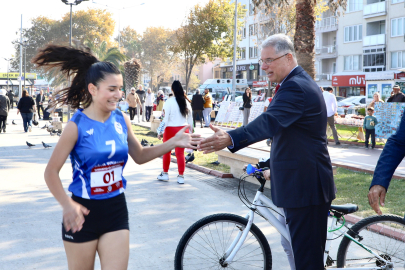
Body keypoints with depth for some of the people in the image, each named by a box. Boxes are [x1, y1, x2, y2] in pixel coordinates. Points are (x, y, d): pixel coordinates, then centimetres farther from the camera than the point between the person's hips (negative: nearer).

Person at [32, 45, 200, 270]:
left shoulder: (122, 120, -2)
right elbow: (51, 171, -12)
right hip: (83, 212, -4)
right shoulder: (77, 125, -16)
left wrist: (173, 143, -2)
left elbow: (139, 156, 11)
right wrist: (67, 205, -26)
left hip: (116, 210, 4)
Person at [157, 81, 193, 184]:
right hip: (183, 129, 3)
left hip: (170, 129, -3)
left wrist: (160, 132, -7)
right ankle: (181, 176, 8)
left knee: (166, 152, 13)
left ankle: (165, 174, 24)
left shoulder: (169, 102, -11)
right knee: (180, 153, 8)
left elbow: (165, 118, -14)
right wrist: (190, 132, 18)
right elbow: (190, 119, 8)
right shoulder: (186, 102, 2)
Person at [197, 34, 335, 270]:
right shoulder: (298, 82, 15)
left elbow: (270, 122, -37)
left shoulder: (295, 86, -20)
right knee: (291, 244, 23)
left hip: (305, 185, -11)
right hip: (297, 181, 11)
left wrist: (230, 139, -50)